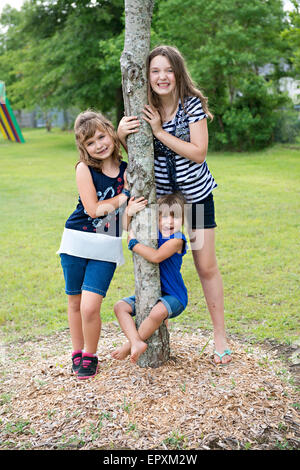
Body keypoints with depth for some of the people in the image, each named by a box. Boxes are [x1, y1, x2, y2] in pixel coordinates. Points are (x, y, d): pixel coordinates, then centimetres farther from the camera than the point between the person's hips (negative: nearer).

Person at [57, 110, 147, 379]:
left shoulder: (126, 170, 2)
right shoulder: (84, 168, -6)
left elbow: (128, 211, 8)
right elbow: (93, 209, -12)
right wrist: (124, 196, -11)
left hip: (106, 247, 0)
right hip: (77, 242, 0)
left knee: (90, 306, -10)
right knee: (75, 303, 11)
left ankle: (90, 355, 14)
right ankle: (77, 352, 32)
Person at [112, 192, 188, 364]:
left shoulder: (177, 239, -16)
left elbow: (156, 256, -31)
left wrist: (134, 243, -21)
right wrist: (129, 211, -13)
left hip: (174, 296, -7)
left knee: (157, 312, -36)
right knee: (120, 306, -6)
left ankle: (130, 346, -15)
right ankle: (137, 343, -22)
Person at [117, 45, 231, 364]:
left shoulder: (192, 104, -12)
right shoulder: (144, 109, -4)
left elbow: (198, 153, -19)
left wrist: (160, 131, -23)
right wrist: (121, 134, -17)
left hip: (196, 195, -2)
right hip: (159, 197, 3)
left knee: (207, 267, 1)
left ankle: (220, 335, 17)